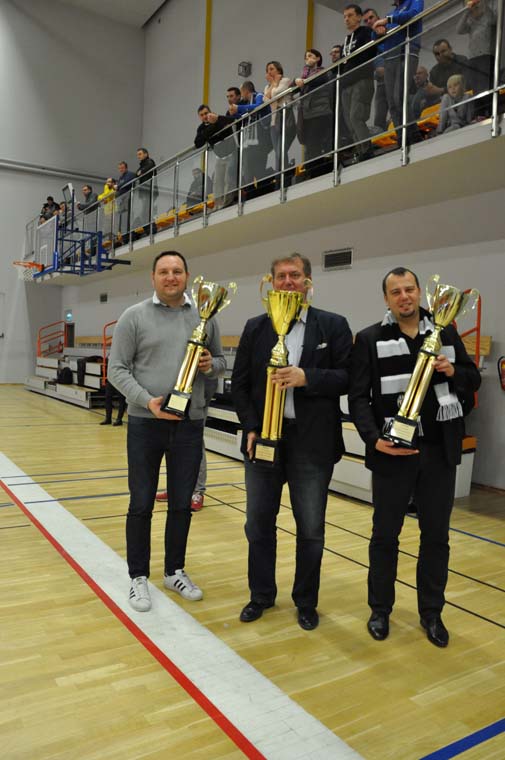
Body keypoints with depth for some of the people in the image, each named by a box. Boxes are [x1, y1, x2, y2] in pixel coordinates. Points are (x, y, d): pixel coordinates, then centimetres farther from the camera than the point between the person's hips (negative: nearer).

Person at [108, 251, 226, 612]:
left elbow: (221, 360, 15)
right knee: (141, 504, 7)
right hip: (145, 423, -2)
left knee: (182, 504, 12)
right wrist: (147, 400, -18)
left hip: (190, 424, 3)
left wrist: (211, 365, -9)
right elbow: (117, 369, -5)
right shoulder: (134, 316, -2)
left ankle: (175, 571, 29)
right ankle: (139, 576, 22)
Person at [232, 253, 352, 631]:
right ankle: (262, 595, 32)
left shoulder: (333, 325, 0)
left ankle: (306, 601, 29)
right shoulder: (256, 327, 7)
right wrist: (251, 427, -5)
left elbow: (348, 379, -5)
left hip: (312, 443, -2)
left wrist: (306, 377, -19)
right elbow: (240, 383, 7)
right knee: (259, 524, 12)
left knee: (311, 529, 9)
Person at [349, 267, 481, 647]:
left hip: (440, 451, 3)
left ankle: (432, 612, 30)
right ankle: (380, 609, 27)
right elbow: (358, 397, -7)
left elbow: (473, 378, 14)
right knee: (385, 535, 10)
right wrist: (374, 438, -21)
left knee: (436, 536, 13)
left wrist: (452, 372, -8)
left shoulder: (446, 333, 6)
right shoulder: (370, 339, -3)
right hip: (393, 451, -2)